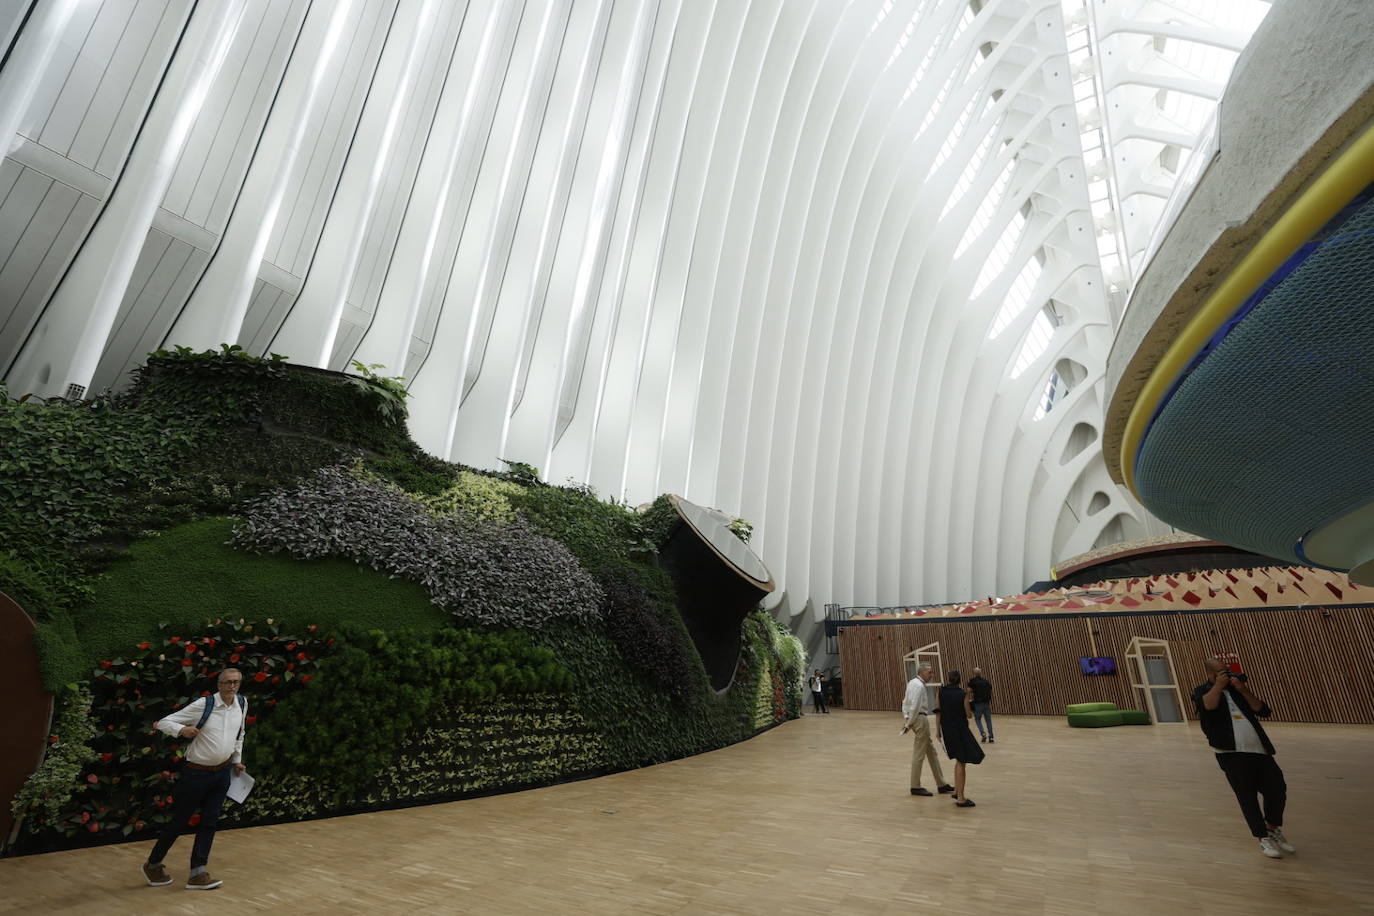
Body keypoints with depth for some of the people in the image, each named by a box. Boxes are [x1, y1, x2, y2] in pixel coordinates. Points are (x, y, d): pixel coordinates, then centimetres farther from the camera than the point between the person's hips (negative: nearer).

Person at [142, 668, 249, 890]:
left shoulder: (242, 704, -1)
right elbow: (164, 722, -14)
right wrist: (181, 729, -33)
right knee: (179, 820, 9)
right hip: (196, 772, -5)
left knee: (209, 822, 6)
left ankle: (197, 874, 13)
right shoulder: (203, 705, -18)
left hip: (222, 772, 5)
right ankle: (153, 864, 34)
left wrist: (237, 760, 15)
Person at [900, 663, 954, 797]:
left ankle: (941, 784, 23)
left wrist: (905, 718, 9)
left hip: (915, 719, 10)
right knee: (919, 754, -1)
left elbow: (905, 702, 16)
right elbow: (914, 706, -21)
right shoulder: (919, 686, -17)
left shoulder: (912, 683, 14)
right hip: (920, 719, -10)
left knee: (931, 751, 16)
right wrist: (909, 723, -14)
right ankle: (915, 787, 8)